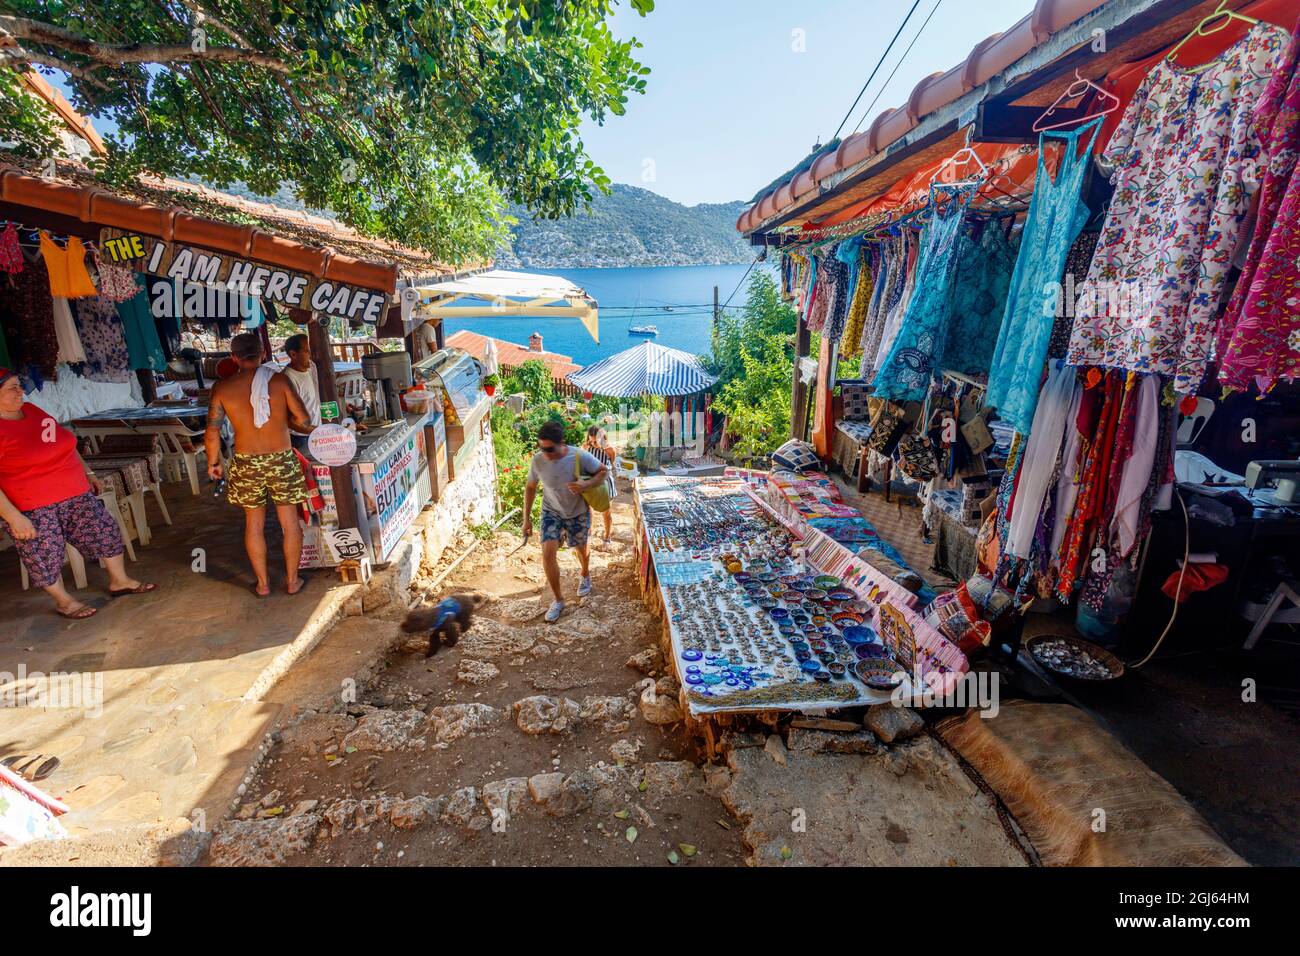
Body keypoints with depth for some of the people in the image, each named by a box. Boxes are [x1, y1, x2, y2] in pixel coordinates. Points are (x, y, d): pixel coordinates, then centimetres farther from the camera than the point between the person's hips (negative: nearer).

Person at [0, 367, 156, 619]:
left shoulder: (30, 410, 5)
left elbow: (66, 444, 19)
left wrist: (87, 473, 17)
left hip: (75, 495, 7)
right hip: (32, 509, -7)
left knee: (105, 531, 12)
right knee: (45, 555, 7)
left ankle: (120, 581, 28)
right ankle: (63, 601, 26)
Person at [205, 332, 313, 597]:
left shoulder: (222, 388, -3)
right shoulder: (279, 379, -8)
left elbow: (212, 432, -2)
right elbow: (303, 419, -10)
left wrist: (213, 463, 13)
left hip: (246, 464, 1)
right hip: (281, 460, -1)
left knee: (254, 523, 16)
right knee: (290, 521, 11)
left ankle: (262, 584, 25)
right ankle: (292, 580, 20)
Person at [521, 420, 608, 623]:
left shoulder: (580, 456, -27)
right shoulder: (538, 460, -20)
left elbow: (603, 471, -11)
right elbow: (530, 487, -4)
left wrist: (586, 485, -30)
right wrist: (527, 518, -2)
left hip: (578, 513, -1)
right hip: (551, 512, 1)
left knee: (580, 549, 19)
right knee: (548, 554, -12)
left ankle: (585, 575, 54)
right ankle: (558, 600, 7)